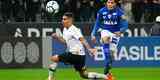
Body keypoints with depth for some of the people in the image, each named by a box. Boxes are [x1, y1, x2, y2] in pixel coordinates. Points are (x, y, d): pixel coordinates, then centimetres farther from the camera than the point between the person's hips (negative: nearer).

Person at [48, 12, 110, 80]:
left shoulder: (74, 30, -15)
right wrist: (57, 37, 9)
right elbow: (65, 41, 25)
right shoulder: (65, 30, 13)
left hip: (76, 55, -10)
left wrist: (89, 49, -41)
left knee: (54, 58, -8)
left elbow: (82, 40, -27)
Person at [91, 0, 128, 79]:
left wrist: (120, 31, -37)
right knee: (105, 39, -33)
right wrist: (93, 34, 0)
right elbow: (97, 24, 5)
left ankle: (107, 71, 12)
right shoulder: (102, 11, -7)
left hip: (115, 33, -1)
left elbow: (125, 24, -18)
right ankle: (108, 62, -36)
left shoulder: (119, 12, -14)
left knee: (111, 52, -6)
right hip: (105, 30, 1)